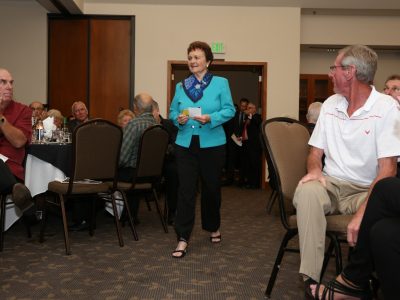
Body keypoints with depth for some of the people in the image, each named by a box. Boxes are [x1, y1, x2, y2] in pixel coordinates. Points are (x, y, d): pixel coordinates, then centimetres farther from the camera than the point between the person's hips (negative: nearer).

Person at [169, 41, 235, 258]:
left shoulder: (220, 83, 0)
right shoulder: (181, 86, 9)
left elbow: (229, 110, -6)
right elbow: (172, 111, 11)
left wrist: (210, 118, -21)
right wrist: (178, 119, -11)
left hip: (212, 144, -1)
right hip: (185, 144, 2)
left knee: (212, 188, 12)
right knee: (186, 190, -3)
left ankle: (213, 228, 36)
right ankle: (183, 238, 1)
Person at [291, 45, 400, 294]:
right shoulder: (330, 104, 9)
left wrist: (363, 212, -30)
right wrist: (315, 170, -12)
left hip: (367, 190, -3)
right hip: (331, 184, 4)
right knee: (307, 191, -31)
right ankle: (311, 278, -28)